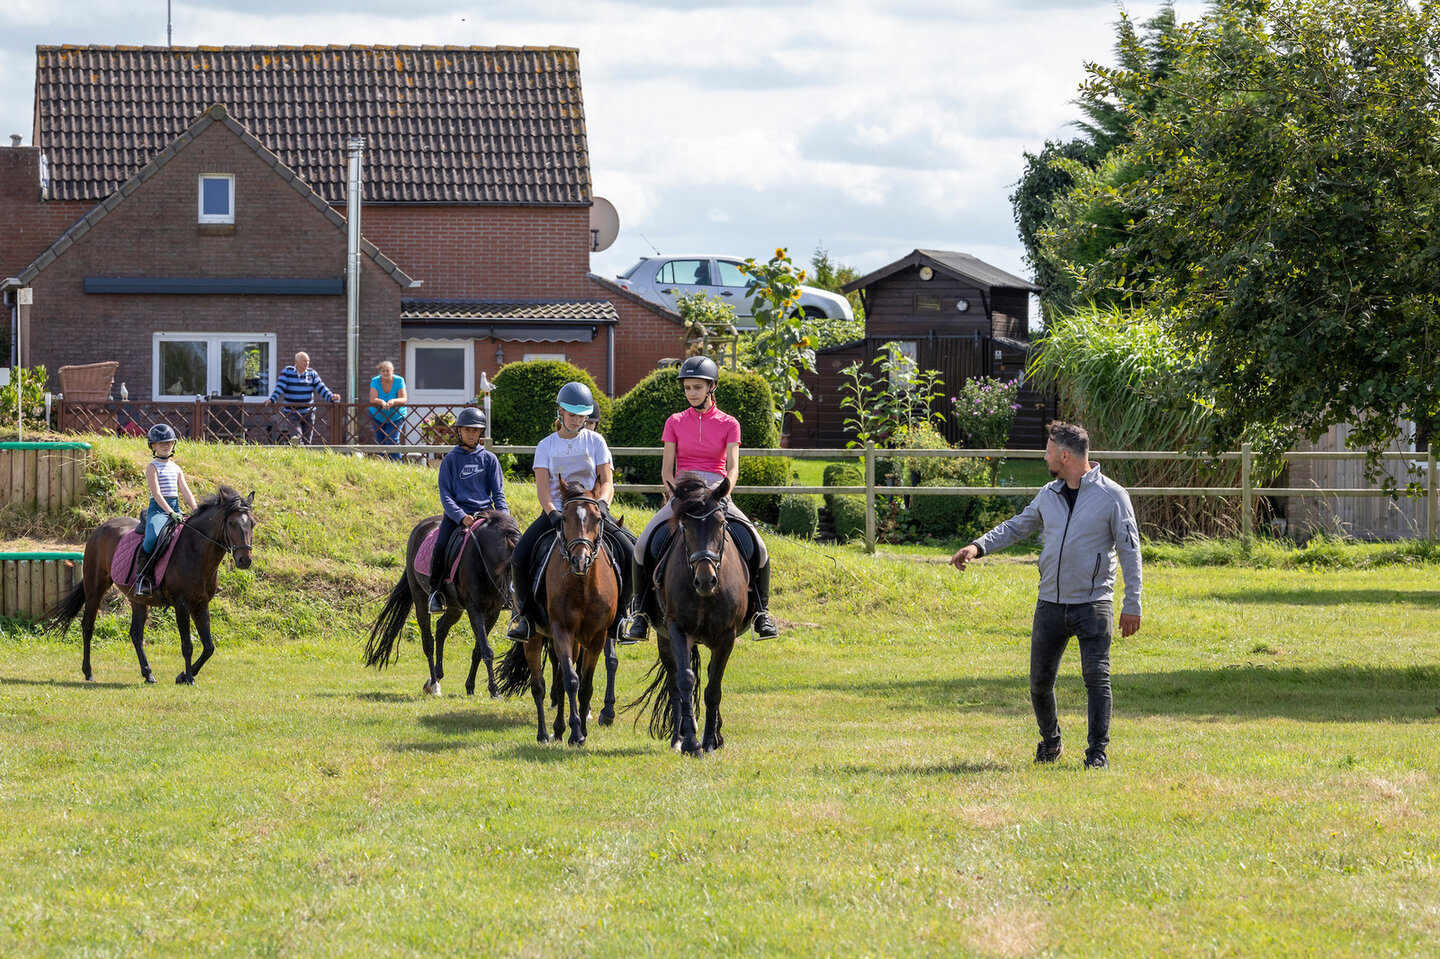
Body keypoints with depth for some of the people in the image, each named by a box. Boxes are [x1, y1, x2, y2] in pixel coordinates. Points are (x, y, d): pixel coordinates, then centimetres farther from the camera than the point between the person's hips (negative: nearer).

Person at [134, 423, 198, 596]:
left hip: (175, 509, 7)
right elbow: (156, 493, -12)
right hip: (158, 509, -7)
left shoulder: (176, 469, 18)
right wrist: (170, 512, -23)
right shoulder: (152, 467, -1)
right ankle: (142, 576, -23)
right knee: (152, 536, -36)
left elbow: (186, 492, 12)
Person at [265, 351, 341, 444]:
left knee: (306, 441, 4)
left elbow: (321, 388, -1)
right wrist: (272, 400, -27)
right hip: (292, 414, -3)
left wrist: (331, 397, -18)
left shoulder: (311, 373, 3)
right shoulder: (287, 372, -3)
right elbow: (279, 387, -11)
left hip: (308, 413, 3)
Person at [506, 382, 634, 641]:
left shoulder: (596, 442, 7)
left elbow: (606, 483, 0)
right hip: (555, 511, 0)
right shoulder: (546, 446, 6)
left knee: (628, 552, -23)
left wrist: (601, 504, -22)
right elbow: (542, 488, -3)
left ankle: (620, 613, -7)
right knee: (520, 557, -23)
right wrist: (552, 513, -23)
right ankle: (524, 614, -4)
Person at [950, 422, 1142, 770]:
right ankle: (1050, 741, 28)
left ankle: (1098, 752, -3)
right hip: (1050, 605, 5)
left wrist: (1132, 604, -8)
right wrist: (979, 547, 5)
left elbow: (1129, 550, -5)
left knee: (1096, 678, -10)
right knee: (1040, 680, 7)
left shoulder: (1112, 495, -6)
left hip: (1093, 604, -5)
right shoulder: (1049, 495, 10)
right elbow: (1016, 527, 20)